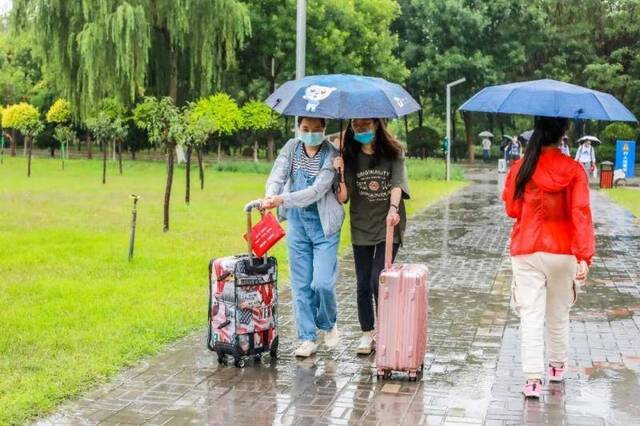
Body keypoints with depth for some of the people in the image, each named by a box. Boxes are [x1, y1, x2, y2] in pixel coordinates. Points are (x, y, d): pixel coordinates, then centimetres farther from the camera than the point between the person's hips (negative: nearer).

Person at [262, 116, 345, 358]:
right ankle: (307, 339, 15)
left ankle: (328, 324, 20)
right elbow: (277, 175, -10)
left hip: (324, 225, -4)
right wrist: (270, 196, -31)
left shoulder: (331, 155, -11)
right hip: (297, 223, 4)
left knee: (323, 283, -9)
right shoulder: (291, 148, 2)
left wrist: (283, 199, -32)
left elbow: (317, 191, -21)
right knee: (301, 284, 6)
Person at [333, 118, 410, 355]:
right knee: (363, 283, 7)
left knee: (379, 280, -10)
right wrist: (340, 174, -16)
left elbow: (397, 183, -14)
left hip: (388, 226, -3)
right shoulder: (351, 157, 4)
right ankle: (367, 335, 18)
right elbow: (343, 197, 0)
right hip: (361, 227, 3)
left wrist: (393, 208, -32)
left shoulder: (393, 153, -1)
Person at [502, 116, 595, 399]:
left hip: (526, 253, 0)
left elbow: (512, 209, 4)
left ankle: (533, 378, -6)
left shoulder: (520, 168, -5)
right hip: (562, 253, 0)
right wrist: (584, 256, -15)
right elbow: (581, 214, -13)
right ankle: (557, 366, 33)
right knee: (559, 313, 18)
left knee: (531, 316, 1)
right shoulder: (573, 170, -8)